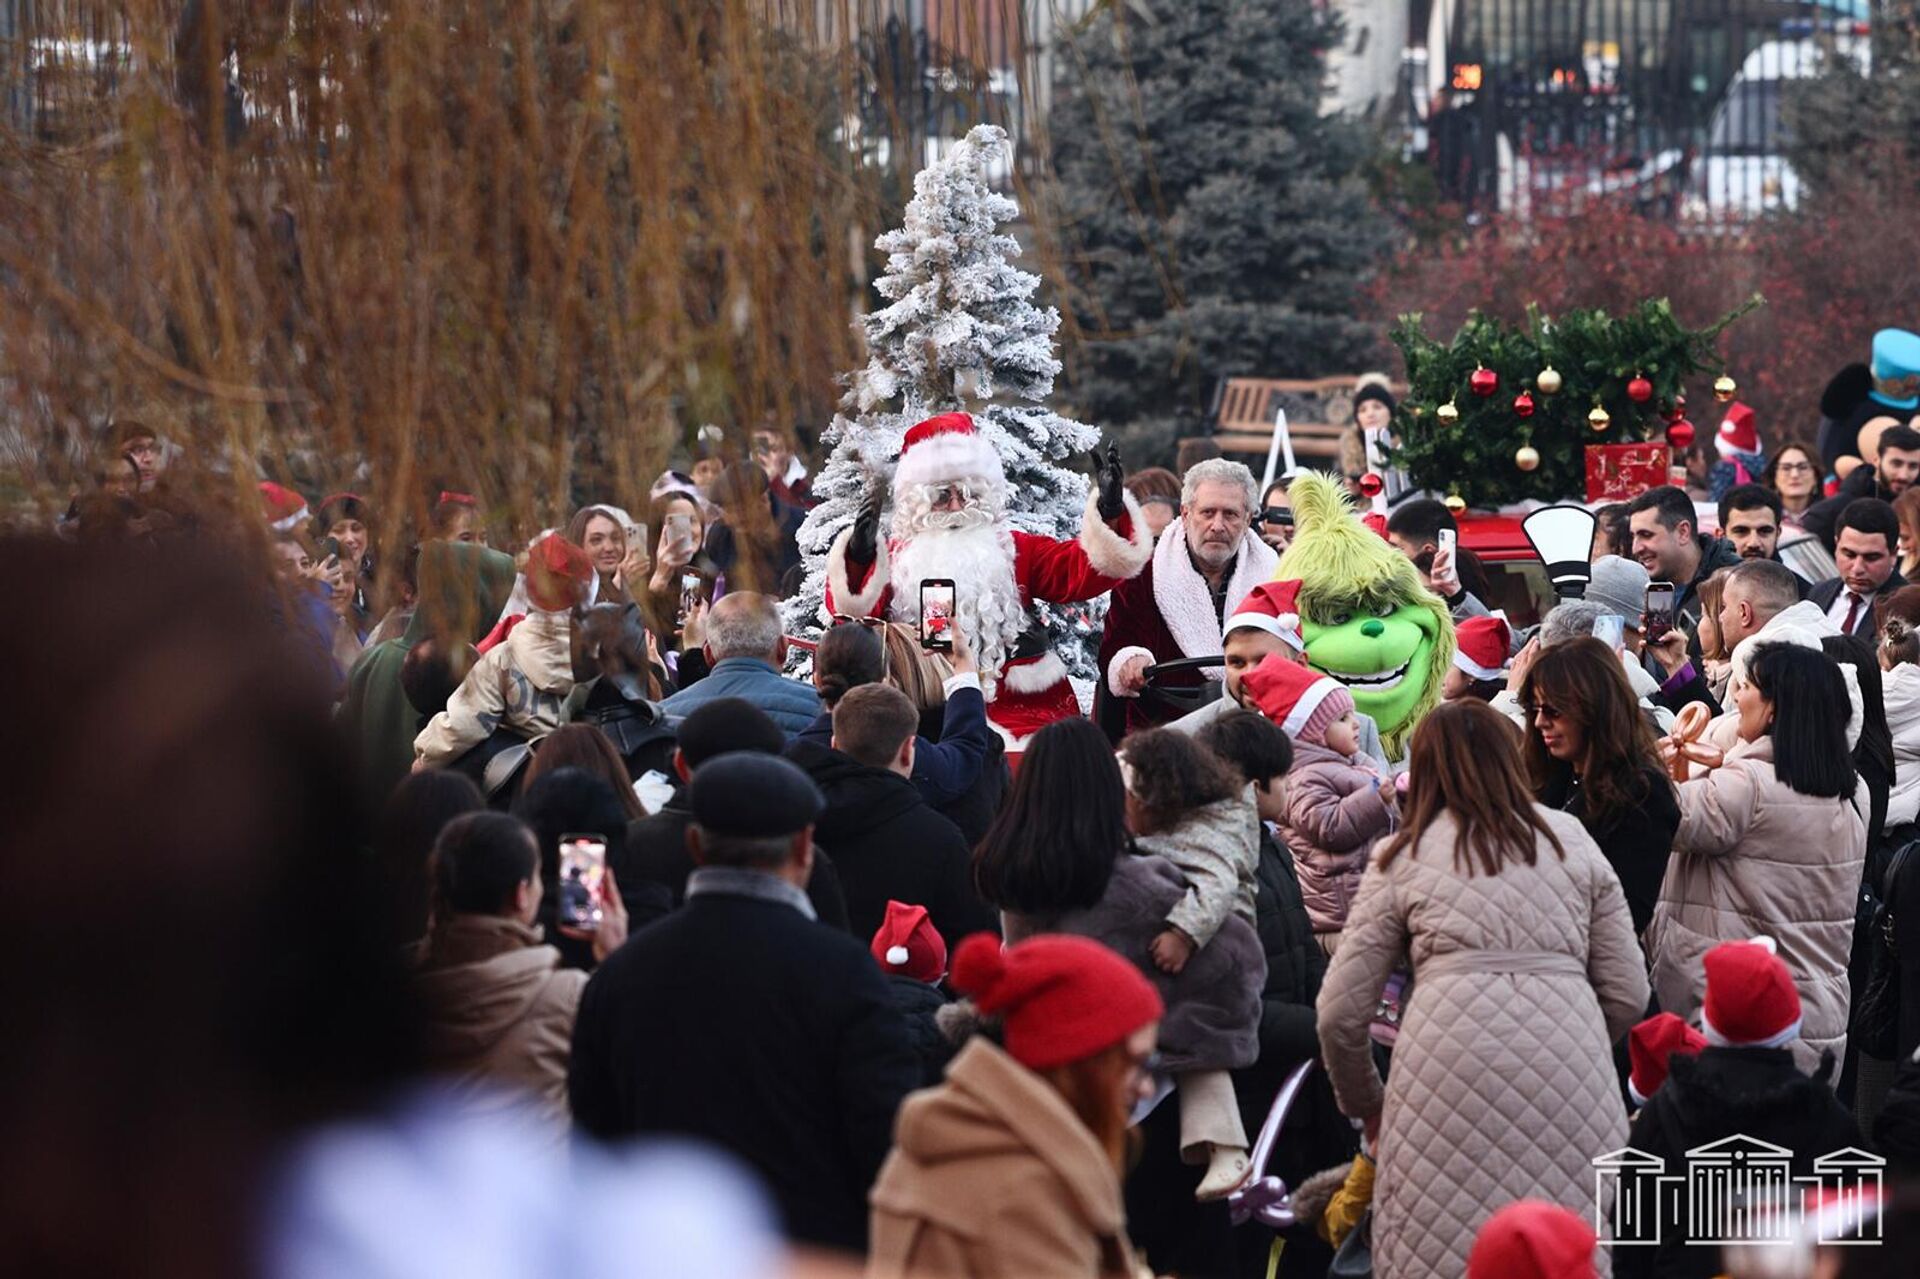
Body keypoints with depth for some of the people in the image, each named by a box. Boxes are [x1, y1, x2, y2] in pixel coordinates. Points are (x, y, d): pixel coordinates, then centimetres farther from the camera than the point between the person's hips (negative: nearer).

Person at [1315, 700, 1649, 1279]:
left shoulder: (1404, 856, 14)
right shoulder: (1571, 839, 19)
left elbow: (1341, 1012, 12)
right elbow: (1628, 995, 16)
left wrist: (1366, 1104, 28)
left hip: (1451, 1058, -2)